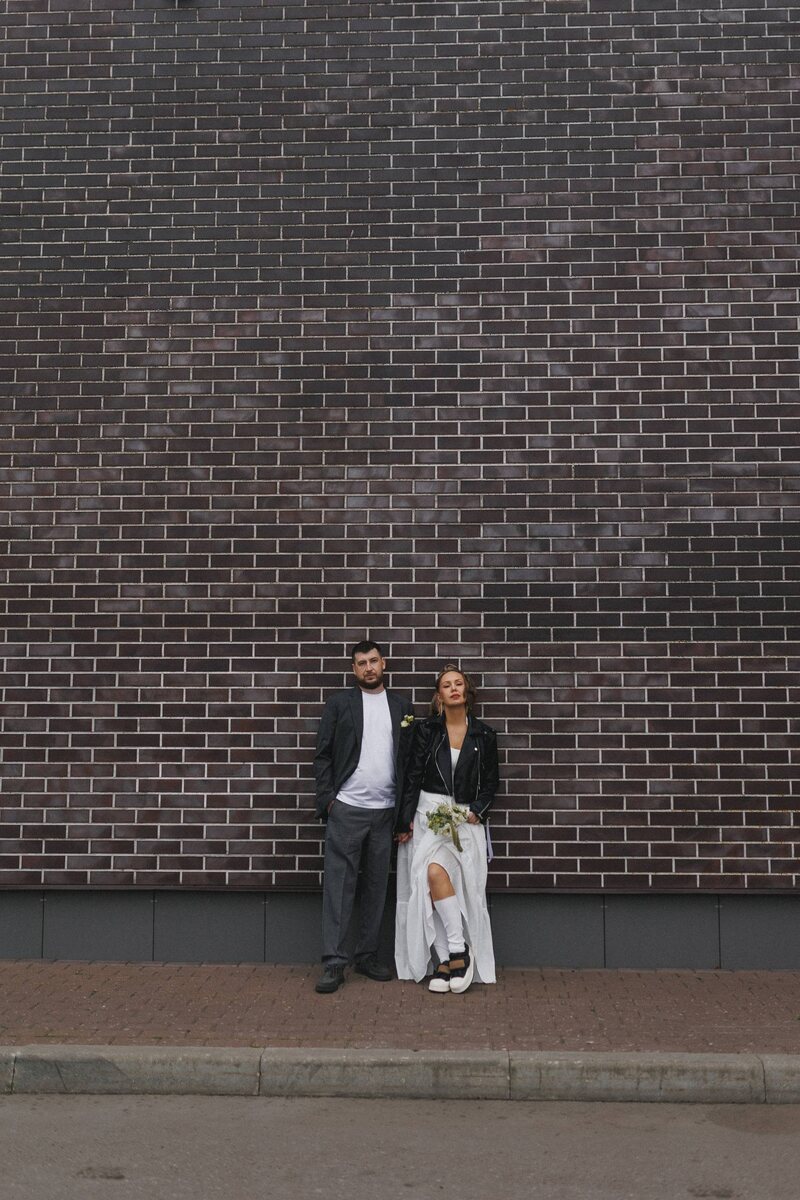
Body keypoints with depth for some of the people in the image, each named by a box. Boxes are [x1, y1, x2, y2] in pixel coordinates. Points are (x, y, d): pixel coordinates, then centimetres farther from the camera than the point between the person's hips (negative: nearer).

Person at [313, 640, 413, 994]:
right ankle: (334, 963, 0)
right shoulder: (340, 703, 4)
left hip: (386, 811, 3)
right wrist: (327, 798, -7)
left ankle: (367, 956, 21)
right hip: (346, 809, -3)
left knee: (377, 887, 10)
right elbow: (323, 754, 2)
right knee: (339, 885, -3)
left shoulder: (401, 707, 11)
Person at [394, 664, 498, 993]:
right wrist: (405, 821, -2)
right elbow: (412, 777, 2)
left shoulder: (484, 735, 7)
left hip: (466, 818, 0)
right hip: (428, 814, 0)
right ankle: (456, 953, -11)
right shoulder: (426, 729, 4)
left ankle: (449, 958, -10)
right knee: (433, 872, -21)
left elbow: (490, 782, 12)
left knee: (436, 871, -22)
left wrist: (476, 811, -4)